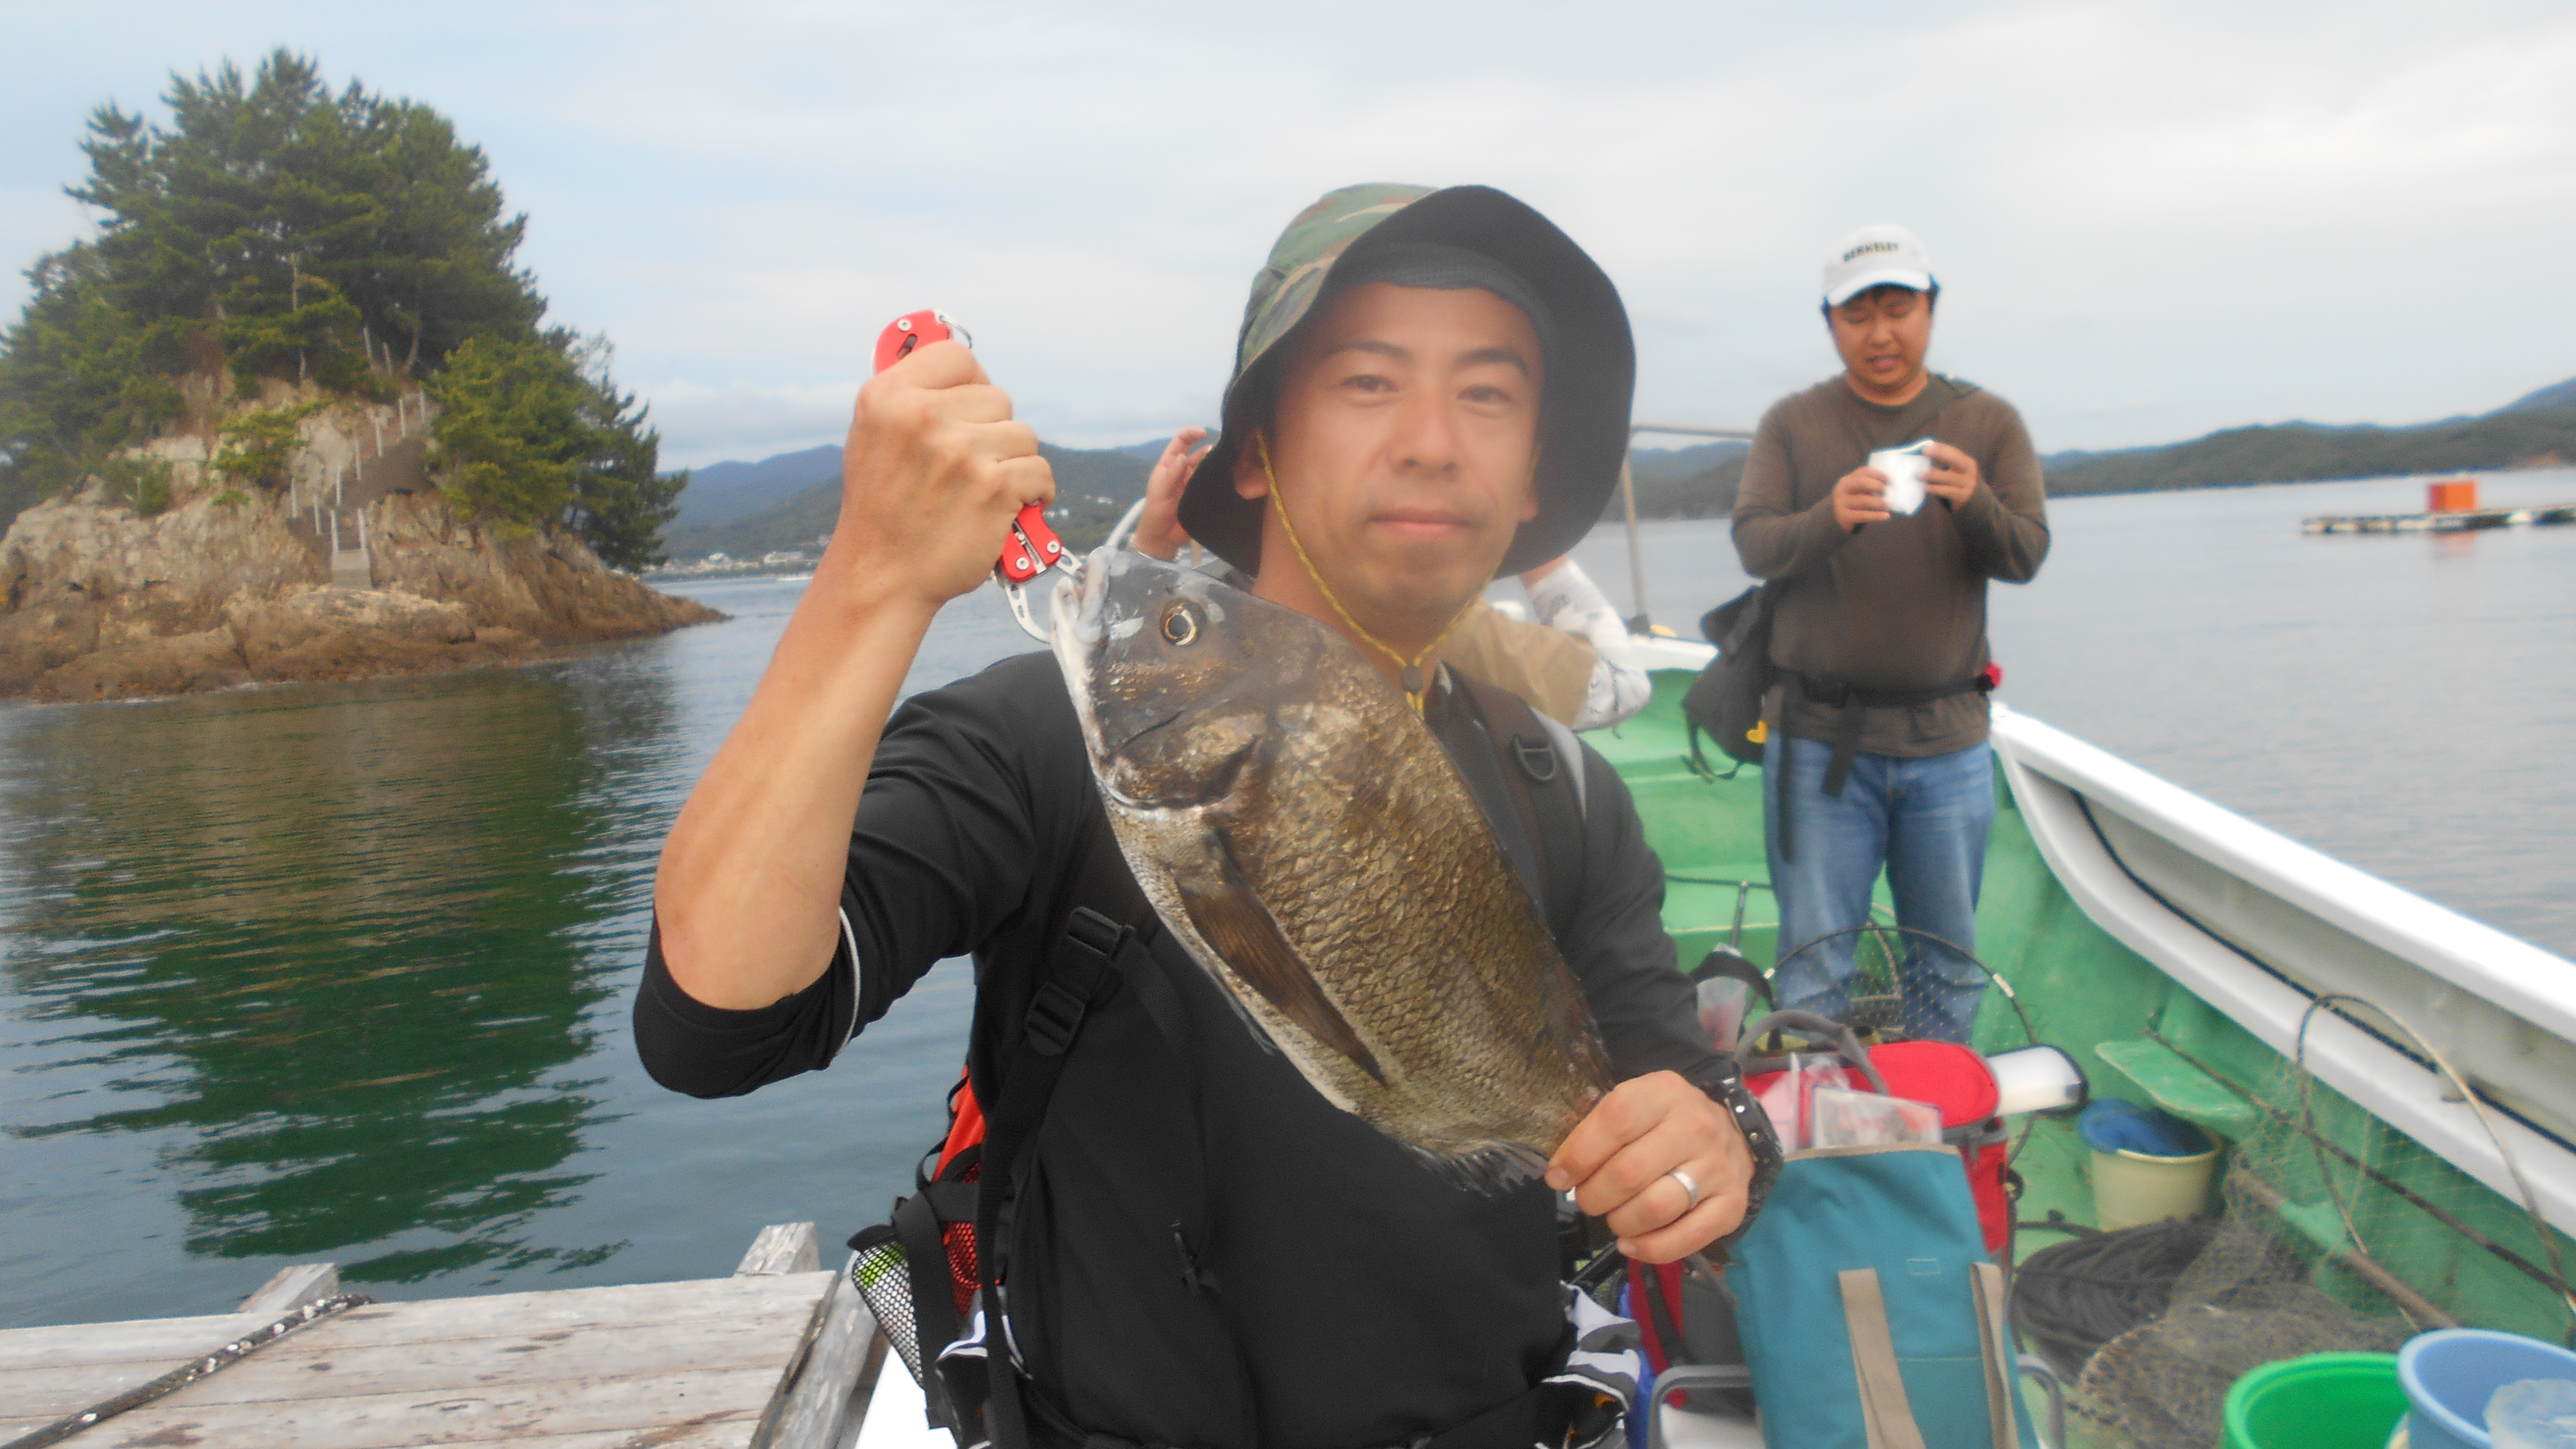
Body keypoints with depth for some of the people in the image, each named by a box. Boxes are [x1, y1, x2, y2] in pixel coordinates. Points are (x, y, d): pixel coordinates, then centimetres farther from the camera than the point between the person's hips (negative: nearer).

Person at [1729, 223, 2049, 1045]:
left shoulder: (1989, 423, 8)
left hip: (1948, 738, 2)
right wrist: (1832, 518, -27)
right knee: (1812, 962, 0)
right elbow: (1755, 545, -6)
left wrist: (1973, 502, -24)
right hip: (1819, 737, -1)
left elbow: (2025, 555, -2)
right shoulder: (1793, 425, 5)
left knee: (1950, 962, 10)